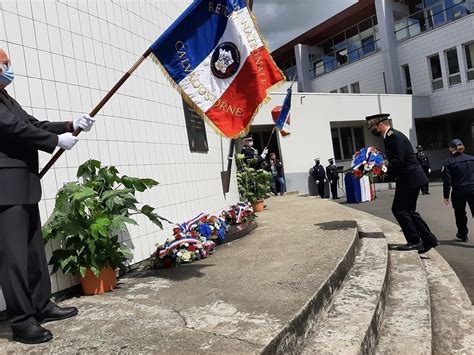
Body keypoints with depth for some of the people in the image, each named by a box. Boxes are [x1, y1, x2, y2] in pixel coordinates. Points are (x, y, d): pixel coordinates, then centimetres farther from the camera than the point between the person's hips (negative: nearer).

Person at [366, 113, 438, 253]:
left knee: (399, 209, -5)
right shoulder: (390, 137, 15)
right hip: (410, 178, 10)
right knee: (409, 210, 13)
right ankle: (429, 240, 18)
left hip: (409, 179, -10)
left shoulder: (395, 136, -15)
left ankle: (414, 241, 4)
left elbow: (398, 160, -24)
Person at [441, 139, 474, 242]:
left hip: (458, 192, -2)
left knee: (460, 214, 17)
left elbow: (447, 181, -9)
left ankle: (463, 234, 30)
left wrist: (446, 196, -4)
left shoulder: (449, 162, -7)